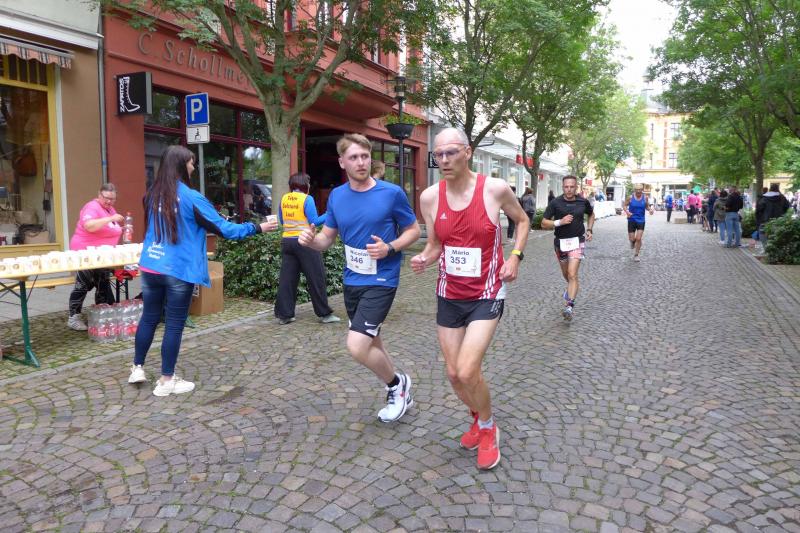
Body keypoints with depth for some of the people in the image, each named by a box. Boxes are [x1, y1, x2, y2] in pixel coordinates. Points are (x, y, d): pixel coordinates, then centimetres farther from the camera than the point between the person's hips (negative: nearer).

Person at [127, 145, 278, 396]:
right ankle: (166, 381, 14)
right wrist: (258, 227, -3)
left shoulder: (153, 195, 6)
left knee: (149, 318, 18)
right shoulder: (191, 198, -12)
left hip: (150, 267, 6)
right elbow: (223, 228, -11)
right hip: (178, 271, -6)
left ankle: (137, 368, 29)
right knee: (174, 325, 5)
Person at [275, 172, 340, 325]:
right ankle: (324, 314, 9)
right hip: (304, 241, -6)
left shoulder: (284, 199, 8)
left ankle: (284, 314, 11)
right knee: (316, 277, 3)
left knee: (287, 278, 9)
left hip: (287, 241, 6)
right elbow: (314, 221, -10)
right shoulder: (307, 199, -9)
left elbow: (281, 220, 16)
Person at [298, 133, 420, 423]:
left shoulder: (392, 193, -11)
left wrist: (390, 248, -19)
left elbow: (413, 230, -1)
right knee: (370, 344, 17)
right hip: (352, 280, 6)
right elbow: (327, 238, 9)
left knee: (357, 346, -16)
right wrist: (310, 239, -14)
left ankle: (398, 383, 13)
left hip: (381, 280, -6)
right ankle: (399, 392, 40)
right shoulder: (336, 196, 3)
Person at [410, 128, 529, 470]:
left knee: (468, 371, -15)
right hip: (449, 296, 4)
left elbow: (522, 220, 7)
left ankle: (488, 428, 16)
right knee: (453, 373, 11)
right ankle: (477, 417, 43)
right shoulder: (430, 197, -6)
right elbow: (435, 244, 6)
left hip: (486, 295, -4)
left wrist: (515, 256, -6)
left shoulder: (495, 189, -12)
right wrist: (424, 259, -15)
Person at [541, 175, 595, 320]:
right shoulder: (555, 203, -9)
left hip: (577, 241, -1)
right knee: (565, 273, 20)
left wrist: (589, 230, 6)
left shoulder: (583, 202, -3)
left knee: (572, 274, -16)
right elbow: (544, 224, -9)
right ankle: (571, 288, 53)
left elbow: (591, 215, 19)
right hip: (561, 242, 2)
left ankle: (570, 306, -21)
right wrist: (560, 222, -23)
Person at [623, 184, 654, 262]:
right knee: (632, 239, 1)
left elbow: (647, 206, 11)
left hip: (641, 220, 1)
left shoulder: (645, 197, -2)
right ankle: (632, 242, 42)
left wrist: (650, 209, -11)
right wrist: (627, 212, -20)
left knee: (638, 238, -6)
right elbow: (624, 206, 0)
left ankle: (636, 255, 11)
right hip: (632, 220, -1)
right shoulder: (630, 197, -7)